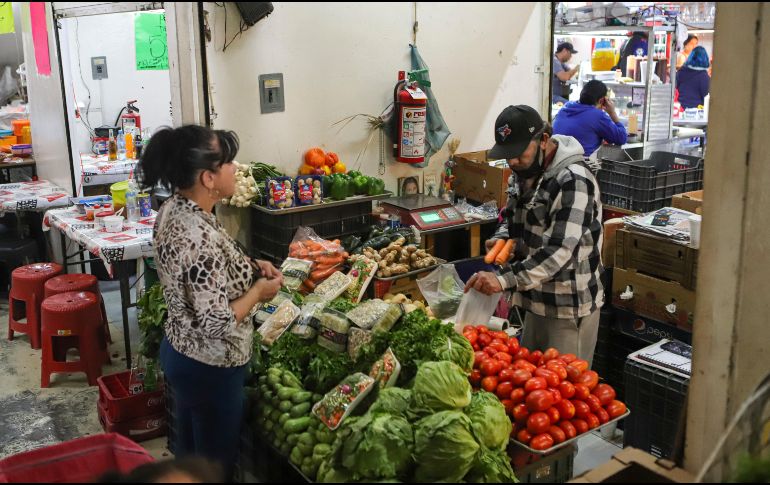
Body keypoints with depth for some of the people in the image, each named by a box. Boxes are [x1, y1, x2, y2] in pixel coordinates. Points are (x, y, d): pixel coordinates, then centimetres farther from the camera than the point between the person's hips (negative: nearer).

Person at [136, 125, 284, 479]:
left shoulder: (172, 209, -4)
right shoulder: (201, 238, -33)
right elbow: (218, 323, -30)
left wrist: (249, 266, 2)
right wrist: (259, 290, -15)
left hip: (180, 351, 9)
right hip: (209, 367, -9)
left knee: (190, 453, 28)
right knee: (217, 464, 15)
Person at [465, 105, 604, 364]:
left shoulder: (573, 181, -22)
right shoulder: (524, 172, 6)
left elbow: (560, 250, -29)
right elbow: (511, 217, 22)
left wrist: (505, 280, -37)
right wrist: (502, 239, 0)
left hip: (570, 307, -8)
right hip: (537, 300, 8)